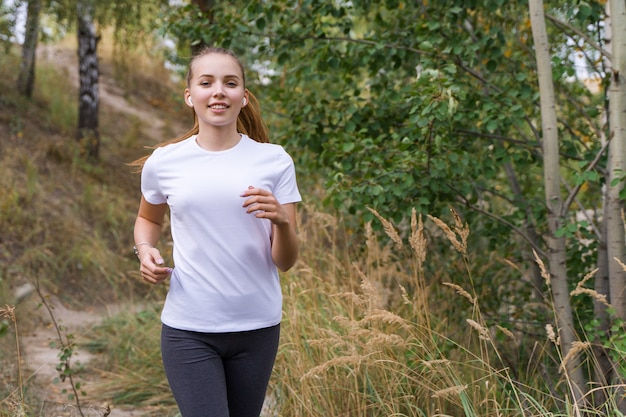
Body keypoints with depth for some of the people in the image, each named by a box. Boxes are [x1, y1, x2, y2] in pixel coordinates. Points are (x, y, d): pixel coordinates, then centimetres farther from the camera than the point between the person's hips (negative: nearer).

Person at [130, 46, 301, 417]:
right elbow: (148, 219, 21)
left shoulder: (275, 161, -1)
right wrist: (145, 250, -1)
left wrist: (281, 221, -22)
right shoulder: (163, 163, 0)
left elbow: (286, 262, -1)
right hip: (188, 330, -1)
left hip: (257, 327, 1)